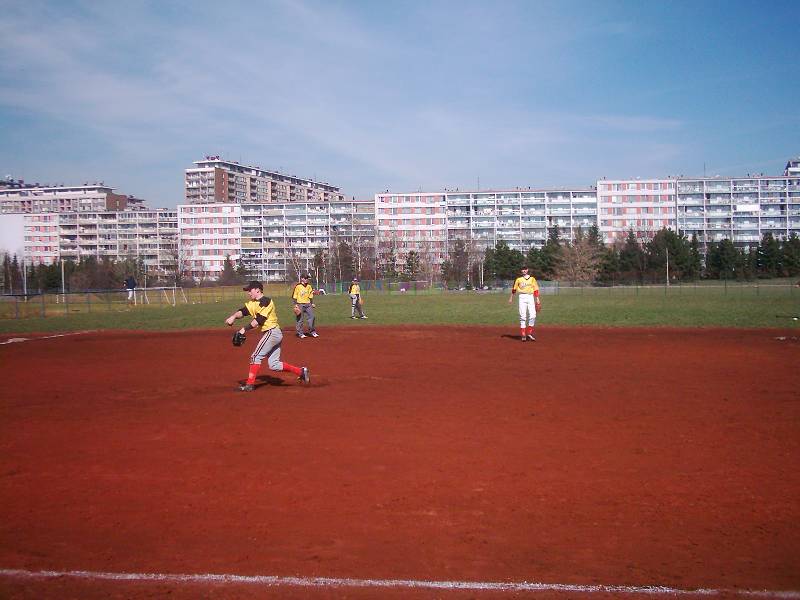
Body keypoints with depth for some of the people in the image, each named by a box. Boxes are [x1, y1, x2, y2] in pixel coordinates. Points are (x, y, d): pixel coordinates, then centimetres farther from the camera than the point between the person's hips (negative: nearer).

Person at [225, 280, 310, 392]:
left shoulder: (265, 301, -12)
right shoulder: (253, 303, 15)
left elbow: (259, 320, -21)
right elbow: (243, 311, 1)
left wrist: (245, 329, -24)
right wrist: (234, 316, -19)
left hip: (272, 332, -10)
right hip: (272, 334, 10)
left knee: (256, 356, -8)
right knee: (274, 364, 8)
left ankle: (250, 384, -4)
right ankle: (301, 371, 12)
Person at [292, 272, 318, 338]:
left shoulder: (309, 286, 9)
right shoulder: (298, 286, -8)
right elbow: (294, 296, -6)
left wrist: (312, 303, 12)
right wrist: (295, 304, -12)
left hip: (308, 304, 5)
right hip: (300, 304, -5)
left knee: (311, 317, 2)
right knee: (299, 319, 0)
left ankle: (312, 332, 13)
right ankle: (300, 333, 9)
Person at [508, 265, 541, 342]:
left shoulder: (532, 279, 10)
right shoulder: (518, 279, 10)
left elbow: (535, 289, 7)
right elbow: (514, 289, 16)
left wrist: (537, 299, 0)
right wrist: (511, 297, 16)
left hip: (530, 297, 1)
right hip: (522, 297, -1)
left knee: (532, 315, -11)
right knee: (523, 316, -4)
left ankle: (529, 333, 1)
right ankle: (523, 335, -1)